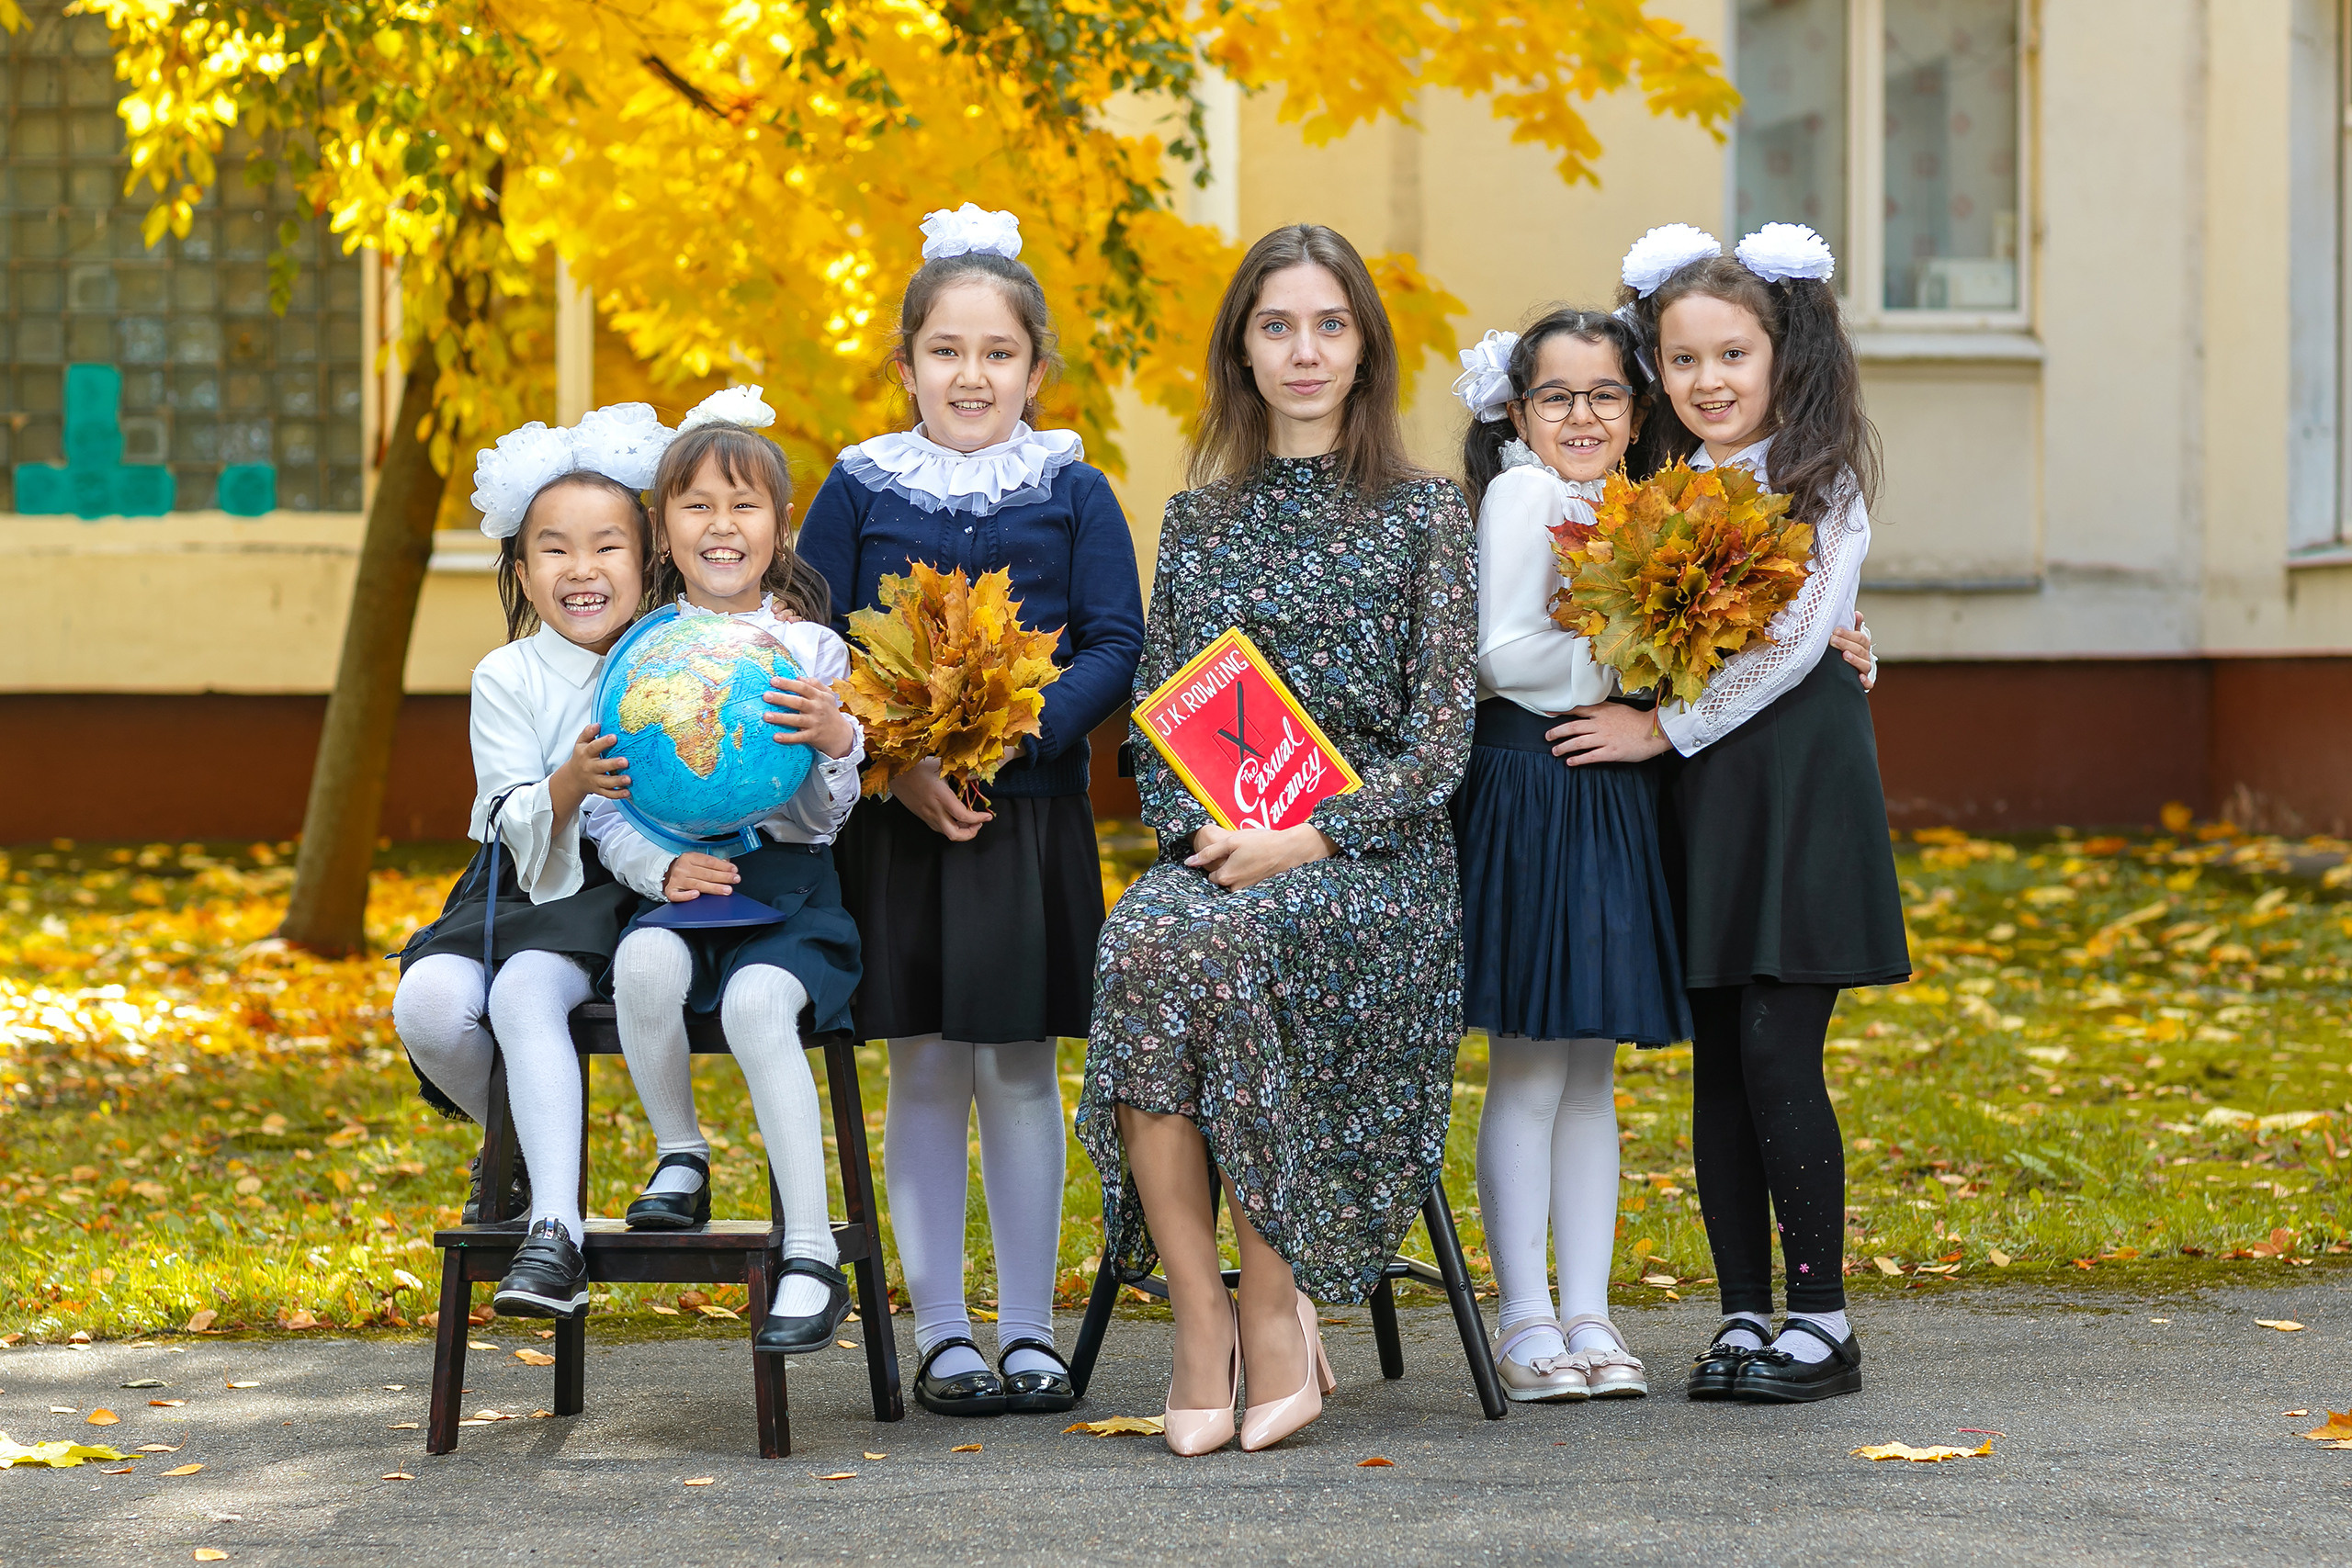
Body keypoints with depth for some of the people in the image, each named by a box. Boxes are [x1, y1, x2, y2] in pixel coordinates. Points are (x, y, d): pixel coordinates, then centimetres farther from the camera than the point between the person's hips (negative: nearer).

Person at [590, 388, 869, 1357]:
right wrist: (661, 869, -14)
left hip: (789, 886, -2)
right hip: (676, 885, 2)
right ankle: (680, 1159, -6)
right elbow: (611, 814, 6)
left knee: (757, 1000, -33)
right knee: (645, 962, -34)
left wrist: (837, 740, -19)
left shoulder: (810, 649, 4)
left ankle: (812, 1257, -28)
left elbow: (827, 815, 2)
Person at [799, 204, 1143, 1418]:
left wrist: (1009, 739, -17)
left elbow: (1115, 646, -2)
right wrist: (898, 765, -13)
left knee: (1020, 1070, 5)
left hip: (1028, 815, 0)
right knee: (924, 1071, 4)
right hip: (894, 818, 0)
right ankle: (941, 1333, 13)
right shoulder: (860, 488, 3)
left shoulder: (1072, 491, 3)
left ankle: (1028, 1331, 14)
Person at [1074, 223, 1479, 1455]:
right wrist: (1198, 830, -8)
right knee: (1140, 943, -33)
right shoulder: (1197, 520, 17)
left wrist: (1305, 840, -14)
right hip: (1213, 854, 3)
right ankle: (1201, 1321, -29)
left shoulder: (1424, 513, 6)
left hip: (1372, 859, -3)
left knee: (1201, 943, -35)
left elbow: (1442, 734, -1)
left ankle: (1274, 1306, -22)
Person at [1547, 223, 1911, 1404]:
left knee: (1776, 1052, -9)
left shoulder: (1822, 485, -4)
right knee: (1717, 1061, 6)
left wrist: (1664, 728, -11)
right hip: (1698, 788, 6)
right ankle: (1743, 1316, 12)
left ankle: (1821, 1321, -1)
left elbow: (1791, 642, -12)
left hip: (1798, 773, -6)